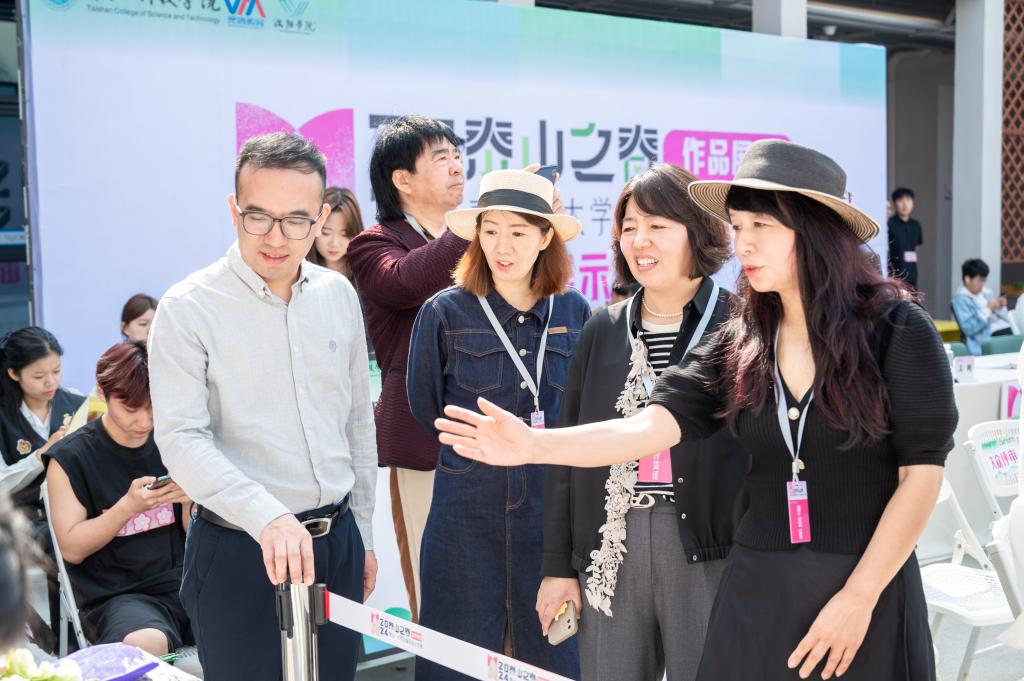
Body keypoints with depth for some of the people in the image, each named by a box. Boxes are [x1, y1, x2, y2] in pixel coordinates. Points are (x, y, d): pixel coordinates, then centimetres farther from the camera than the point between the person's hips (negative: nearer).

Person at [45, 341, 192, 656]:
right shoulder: (70, 458, -1)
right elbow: (72, 549, -4)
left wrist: (190, 500, -11)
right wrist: (129, 506, -18)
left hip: (184, 583, 3)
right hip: (117, 595, -3)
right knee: (147, 645, -37)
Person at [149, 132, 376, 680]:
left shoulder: (339, 296, 4)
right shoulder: (188, 309, -11)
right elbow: (182, 440, -17)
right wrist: (268, 517, -30)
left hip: (337, 543, 5)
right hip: (240, 552, -4)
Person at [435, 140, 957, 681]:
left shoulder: (897, 329, -9)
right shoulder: (739, 343, 2)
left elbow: (922, 473, -10)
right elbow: (651, 426, -10)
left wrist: (858, 597, -14)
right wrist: (534, 445, -24)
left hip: (869, 587, -3)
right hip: (758, 587, 4)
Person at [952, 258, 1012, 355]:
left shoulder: (987, 293, 20)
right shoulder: (960, 298, -1)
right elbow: (968, 328, -14)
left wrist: (1001, 308, 2)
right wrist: (988, 309, -14)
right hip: (988, 336, -7)